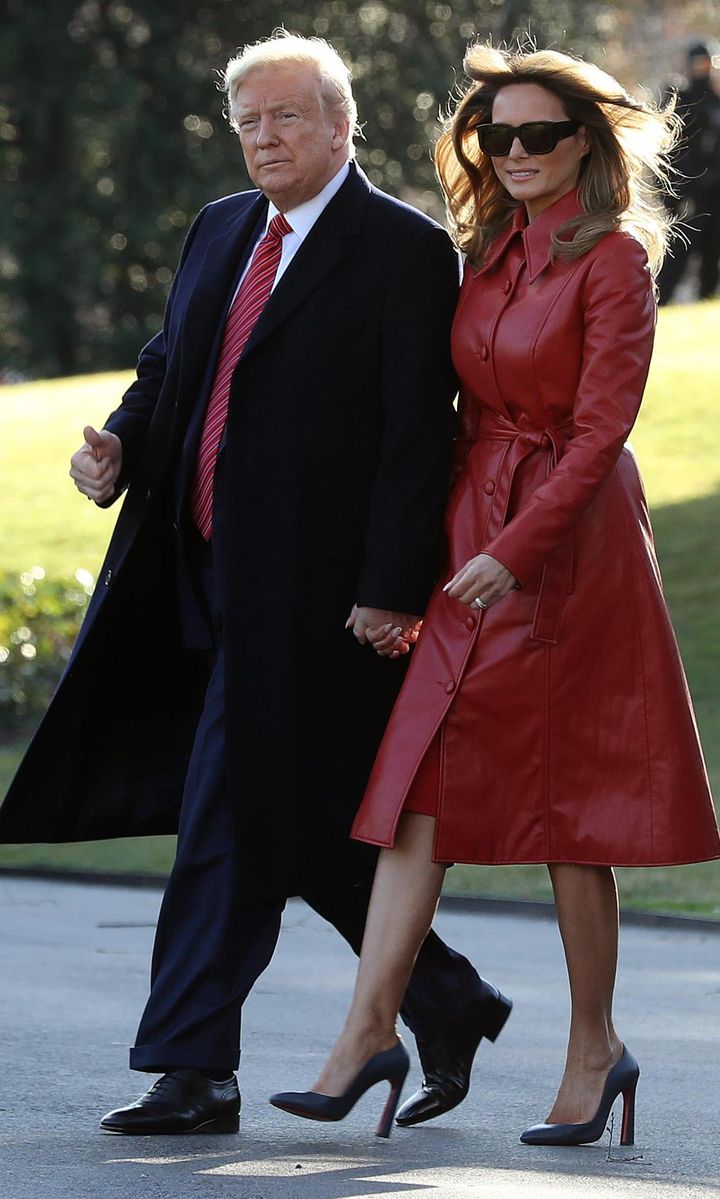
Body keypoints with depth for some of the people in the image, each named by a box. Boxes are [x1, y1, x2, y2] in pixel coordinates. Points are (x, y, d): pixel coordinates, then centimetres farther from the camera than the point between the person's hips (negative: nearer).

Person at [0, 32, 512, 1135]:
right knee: (301, 819, 10)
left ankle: (194, 1070, -1)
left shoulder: (406, 251, -6)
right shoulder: (221, 230, 16)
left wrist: (392, 590, -18)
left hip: (312, 588, -7)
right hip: (207, 578, 7)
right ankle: (448, 1003, 24)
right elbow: (171, 368, 22)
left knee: (234, 817, -7)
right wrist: (124, 444, 0)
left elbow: (418, 436, -11)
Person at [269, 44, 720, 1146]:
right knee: (424, 782, -3)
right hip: (470, 535, 7)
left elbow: (600, 430, -15)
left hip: (567, 540, -7)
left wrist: (515, 551, -22)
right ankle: (369, 1032, -7)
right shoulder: (492, 251, 13)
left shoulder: (614, 259, -9)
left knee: (566, 803, -1)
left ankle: (595, 1049, 11)